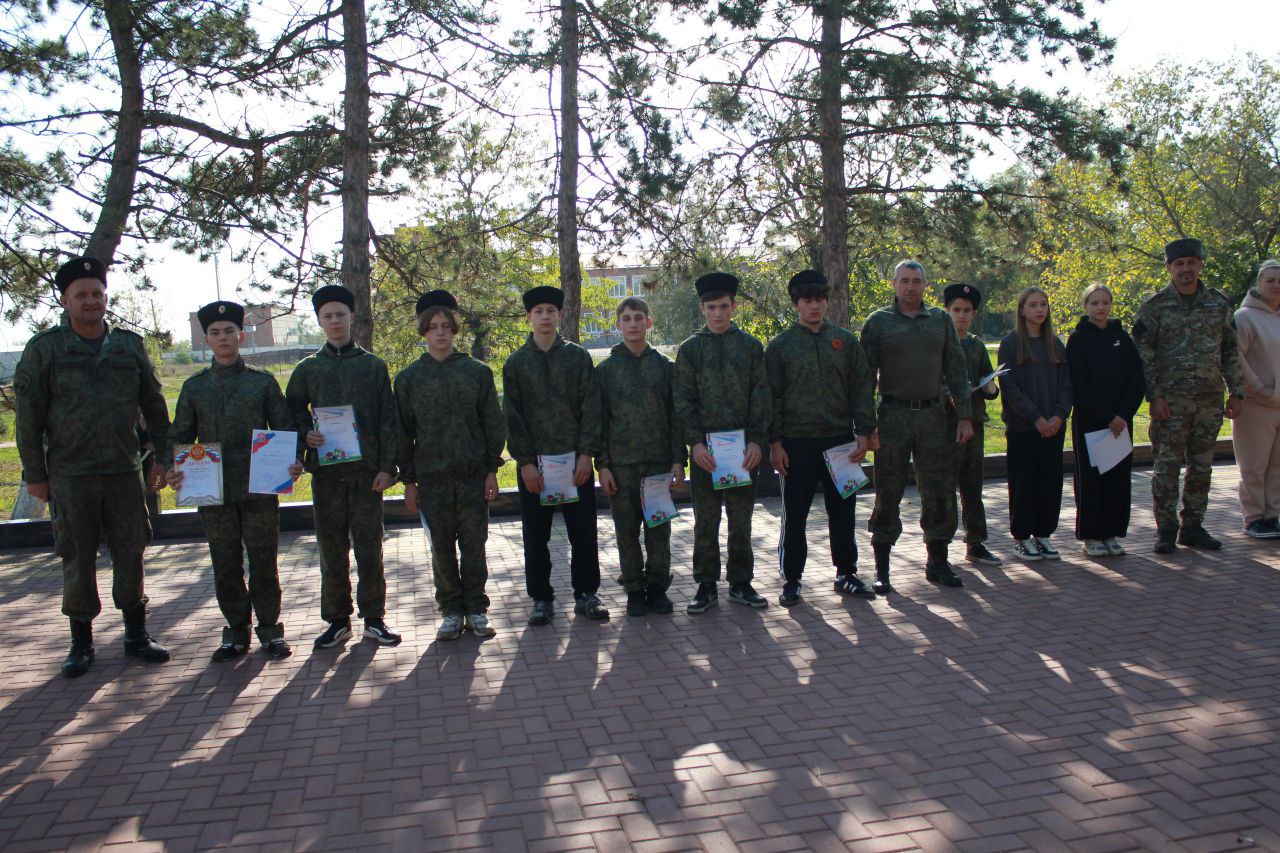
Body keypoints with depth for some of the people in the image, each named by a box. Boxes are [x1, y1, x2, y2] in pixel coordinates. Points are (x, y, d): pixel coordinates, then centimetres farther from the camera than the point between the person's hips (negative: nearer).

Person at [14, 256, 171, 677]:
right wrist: (35, 473, -1)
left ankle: (137, 634, 19)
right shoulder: (44, 348, 1)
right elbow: (28, 416, 1)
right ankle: (81, 641, 18)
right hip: (70, 475, -2)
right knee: (77, 559, 5)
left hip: (125, 472, 2)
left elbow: (154, 405, 14)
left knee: (130, 554, 7)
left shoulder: (130, 344, 8)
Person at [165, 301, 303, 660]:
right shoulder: (194, 387, 9)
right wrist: (170, 469, -7)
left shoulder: (263, 381, 5)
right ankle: (237, 630, 20)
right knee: (225, 567, 8)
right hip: (213, 493, 2)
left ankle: (270, 628, 16)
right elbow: (180, 435, 10)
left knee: (264, 563, 5)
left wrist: (295, 460, -13)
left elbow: (284, 427, 4)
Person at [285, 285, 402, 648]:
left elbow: (388, 420, 3)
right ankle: (337, 620, 18)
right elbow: (292, 412, 15)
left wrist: (387, 466, -4)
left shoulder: (373, 365, 5)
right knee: (332, 550, 7)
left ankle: (374, 618, 15)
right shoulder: (308, 368, 8)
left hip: (367, 470, -1)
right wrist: (305, 435, -6)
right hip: (326, 471, 1)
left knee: (370, 547, 4)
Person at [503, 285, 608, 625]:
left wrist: (586, 454, -7)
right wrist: (525, 462, -7)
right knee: (536, 535, 6)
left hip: (575, 459, 0)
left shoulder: (579, 357, 5)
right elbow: (513, 416, 1)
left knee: (583, 531, 4)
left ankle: (586, 594, 17)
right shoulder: (516, 363, 5)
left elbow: (589, 408, 1)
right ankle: (541, 598, 18)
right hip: (534, 462, 0)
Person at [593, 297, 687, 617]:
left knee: (659, 529, 4)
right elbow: (600, 420, 2)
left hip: (659, 460, 1)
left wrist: (678, 459, -1)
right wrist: (602, 464, -4)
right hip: (622, 462, -1)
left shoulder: (664, 366, 7)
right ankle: (634, 589, 15)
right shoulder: (606, 369, 4)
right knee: (627, 530, 4)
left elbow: (675, 415, 6)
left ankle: (657, 587, 17)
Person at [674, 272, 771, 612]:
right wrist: (695, 442, -10)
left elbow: (761, 395, 3)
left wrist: (756, 440, -7)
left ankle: (740, 583, 20)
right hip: (705, 447, -1)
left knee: (741, 518, 8)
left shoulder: (751, 346, 7)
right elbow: (684, 400, 1)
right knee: (705, 521, 4)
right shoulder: (690, 348, 4)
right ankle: (706, 587, 14)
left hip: (743, 446, 1)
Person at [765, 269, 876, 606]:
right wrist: (775, 443, -6)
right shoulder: (780, 346, 2)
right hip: (797, 442, -2)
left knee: (843, 510, 10)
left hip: (840, 439, 2)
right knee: (794, 515, 3)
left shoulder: (845, 341, 8)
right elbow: (772, 397, 0)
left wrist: (864, 433, 0)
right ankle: (791, 579, 15)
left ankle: (846, 573, 24)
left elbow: (861, 388, 8)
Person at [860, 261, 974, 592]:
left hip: (934, 415, 3)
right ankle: (881, 570, 10)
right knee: (888, 494, 1)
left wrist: (965, 416, 2)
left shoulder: (941, 320, 10)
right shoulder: (879, 322, 1)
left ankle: (938, 563, 19)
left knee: (940, 491, 6)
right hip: (893, 416, -3)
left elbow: (956, 369, 10)